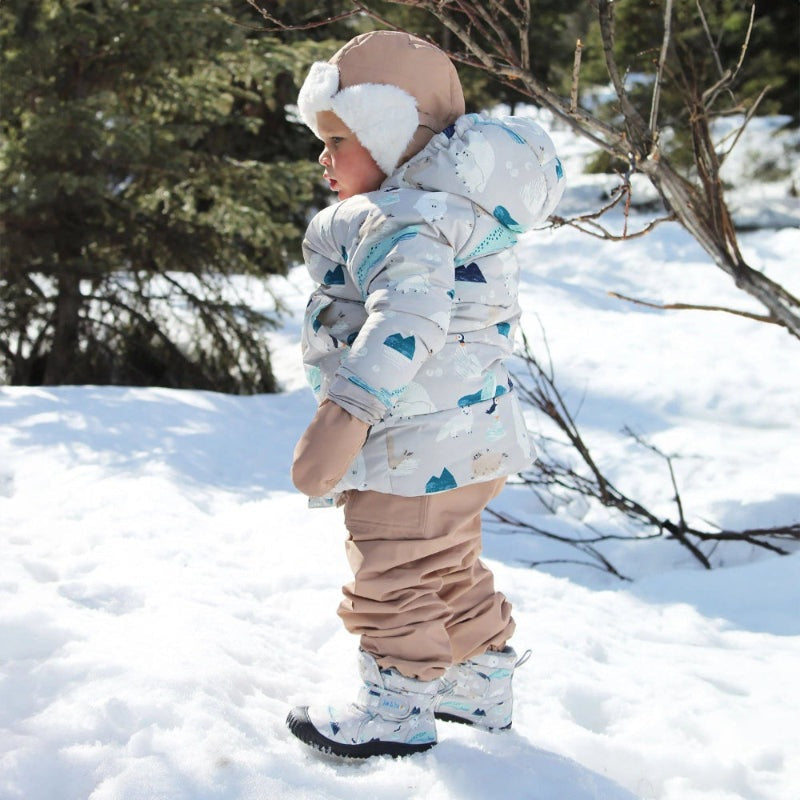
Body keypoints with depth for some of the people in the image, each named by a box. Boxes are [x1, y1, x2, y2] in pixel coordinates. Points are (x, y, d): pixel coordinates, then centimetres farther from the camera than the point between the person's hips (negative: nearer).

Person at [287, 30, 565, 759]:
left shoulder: (399, 220, -21)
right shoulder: (451, 212, 14)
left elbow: (409, 317, -36)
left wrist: (347, 411, -42)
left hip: (414, 449, -11)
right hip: (471, 440, 11)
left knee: (391, 583, 4)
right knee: (450, 572, 24)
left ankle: (398, 713, 18)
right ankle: (482, 690, 37)